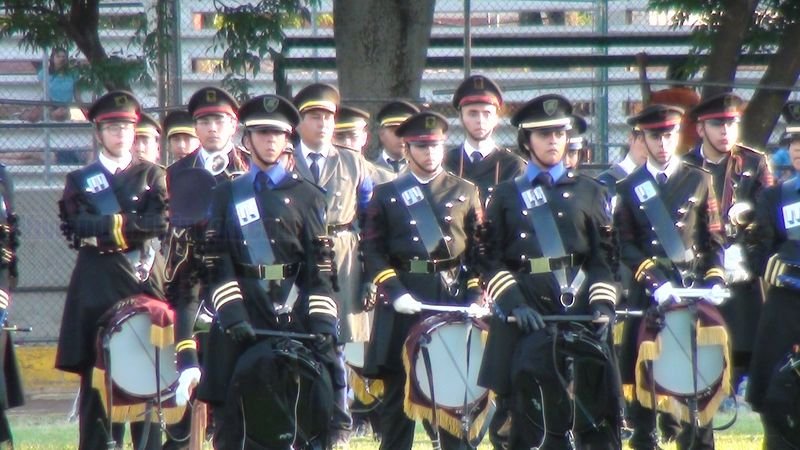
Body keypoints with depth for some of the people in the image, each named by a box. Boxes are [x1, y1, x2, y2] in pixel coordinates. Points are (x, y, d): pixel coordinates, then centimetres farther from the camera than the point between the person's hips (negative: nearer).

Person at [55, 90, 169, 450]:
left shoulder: (152, 176, 13)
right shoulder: (79, 181, 13)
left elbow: (160, 222, -4)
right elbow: (75, 228, -3)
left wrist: (105, 227, -10)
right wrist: (133, 224, -10)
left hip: (143, 284, 0)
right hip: (96, 287, 0)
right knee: (95, 377, -1)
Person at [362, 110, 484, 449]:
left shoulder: (466, 193, 11)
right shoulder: (386, 195, 8)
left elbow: (480, 252, 8)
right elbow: (373, 251, 0)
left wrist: (475, 298, -4)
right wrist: (395, 293, -12)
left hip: (453, 299, 1)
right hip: (404, 303, -1)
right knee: (398, 391, 1)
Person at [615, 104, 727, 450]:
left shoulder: (699, 181, 10)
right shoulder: (629, 188, 8)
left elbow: (714, 239, 8)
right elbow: (625, 246, -1)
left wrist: (715, 282, -6)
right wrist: (655, 282, -14)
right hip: (647, 293, 0)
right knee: (643, 379, 0)